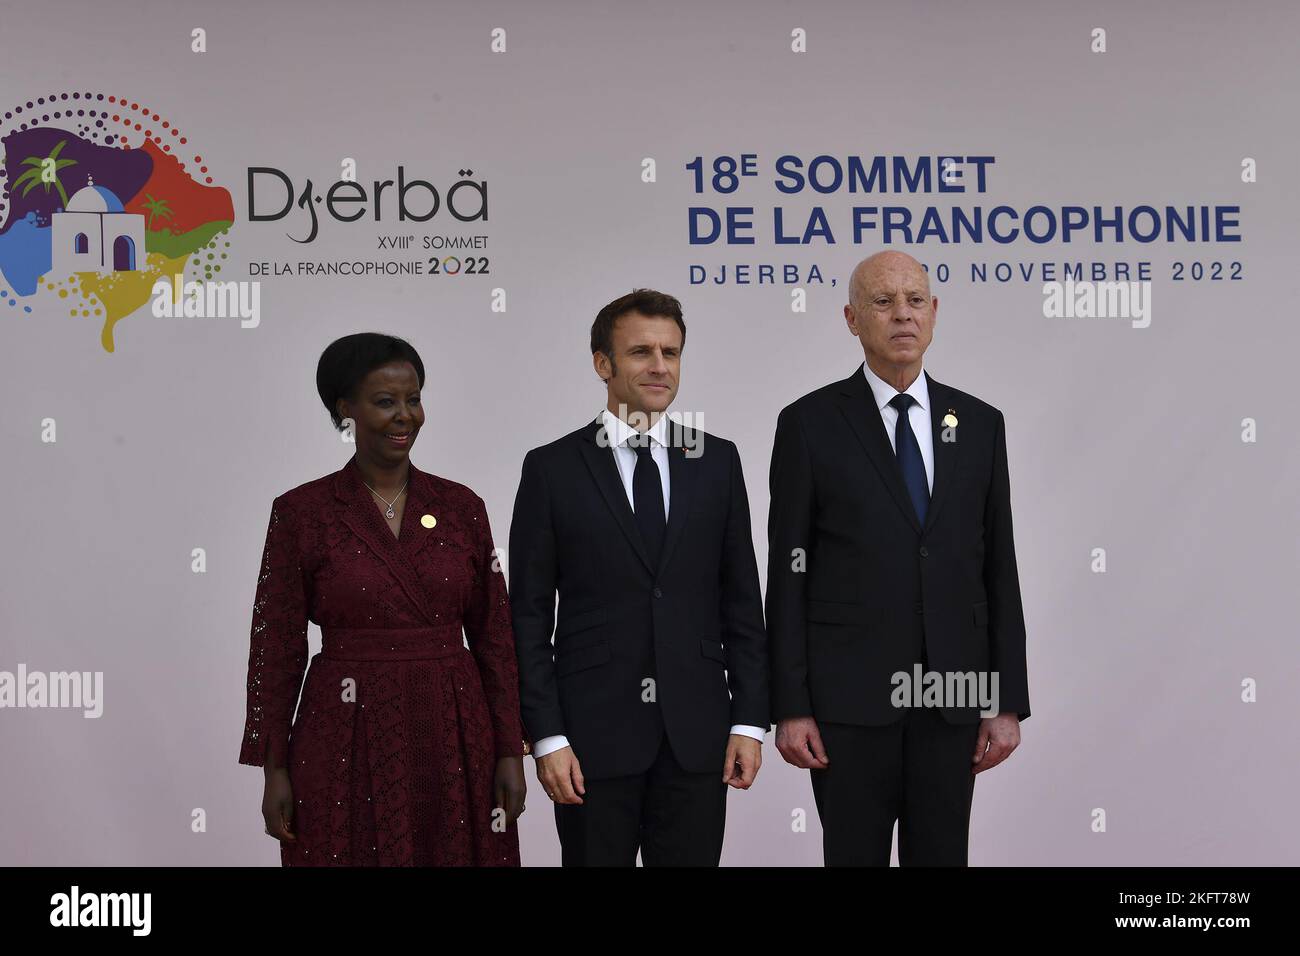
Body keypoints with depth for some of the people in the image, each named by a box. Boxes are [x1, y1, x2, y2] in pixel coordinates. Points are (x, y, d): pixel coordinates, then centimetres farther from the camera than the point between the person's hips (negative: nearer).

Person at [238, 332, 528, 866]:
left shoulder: (461, 507, 4)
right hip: (346, 743, -2)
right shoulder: (301, 511, -3)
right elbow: (276, 647, -1)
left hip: (454, 738, 2)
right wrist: (274, 769, -3)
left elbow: (495, 636, 5)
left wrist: (510, 751, 1)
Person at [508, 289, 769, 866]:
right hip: (594, 729, -2)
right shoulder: (553, 469, -1)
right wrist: (546, 737, -8)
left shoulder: (717, 461, 7)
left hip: (696, 732, 2)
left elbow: (742, 601, 7)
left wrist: (749, 720, 1)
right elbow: (529, 616, -2)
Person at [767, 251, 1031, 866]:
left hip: (952, 695, 3)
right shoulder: (809, 423, -1)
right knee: (854, 856, 5)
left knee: (941, 857, 9)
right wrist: (790, 707, -7)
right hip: (849, 694, -3)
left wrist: (1009, 701, 4)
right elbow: (787, 573, -2)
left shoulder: (980, 424, 8)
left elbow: (999, 568, 8)